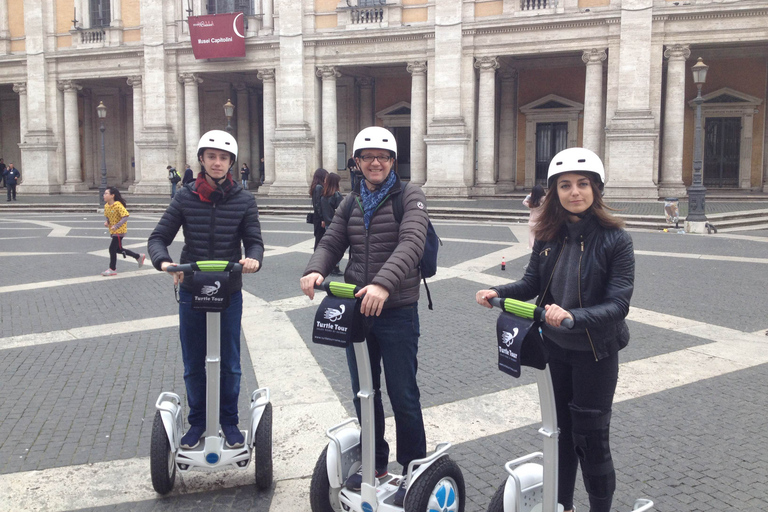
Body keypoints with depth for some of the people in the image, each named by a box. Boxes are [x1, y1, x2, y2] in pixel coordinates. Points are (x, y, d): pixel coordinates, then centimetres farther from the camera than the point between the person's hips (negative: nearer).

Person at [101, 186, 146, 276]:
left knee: (112, 248, -7)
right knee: (118, 249, 16)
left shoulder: (118, 205, -21)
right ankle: (139, 256, 30)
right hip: (112, 231, 9)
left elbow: (125, 216, -24)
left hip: (120, 231, -9)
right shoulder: (106, 206, 3)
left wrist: (116, 226, -29)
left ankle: (112, 269, 7)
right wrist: (106, 222, -6)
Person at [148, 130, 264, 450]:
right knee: (193, 364, 10)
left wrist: (253, 259, -28)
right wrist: (163, 261, -24)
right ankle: (197, 421, 27)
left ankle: (229, 421, 26)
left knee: (229, 363, 9)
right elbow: (159, 237, -3)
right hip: (191, 291, 1)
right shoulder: (185, 198, -1)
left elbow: (254, 241, -4)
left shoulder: (244, 201, -1)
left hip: (230, 292, 0)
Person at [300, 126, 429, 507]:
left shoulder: (409, 197, -7)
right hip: (355, 309, 6)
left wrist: (383, 283, -38)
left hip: (397, 312, -5)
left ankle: (414, 470, 20)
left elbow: (411, 244, -22)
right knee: (363, 393, 16)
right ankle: (374, 462, 34)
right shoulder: (352, 202, 11)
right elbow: (332, 243, 6)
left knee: (402, 396, 3)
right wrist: (315, 270, -17)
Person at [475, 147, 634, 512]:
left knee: (590, 437, 5)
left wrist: (573, 317, -36)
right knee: (560, 428, 18)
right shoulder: (548, 235, -3)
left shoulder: (615, 239, -17)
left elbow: (618, 304, -21)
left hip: (594, 351, -4)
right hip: (553, 347, 5)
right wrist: (498, 293, -15)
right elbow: (532, 283, 3)